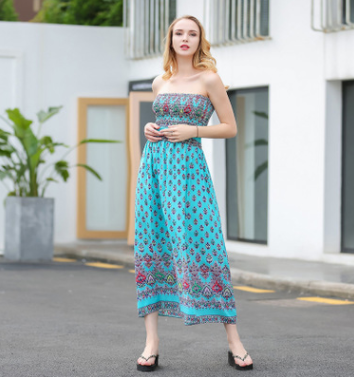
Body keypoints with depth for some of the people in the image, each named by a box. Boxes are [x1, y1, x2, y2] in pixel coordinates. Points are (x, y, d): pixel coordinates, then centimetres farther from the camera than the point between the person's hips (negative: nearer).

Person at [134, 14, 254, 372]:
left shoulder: (209, 79, 0)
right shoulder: (160, 82, 14)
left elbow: (230, 127, 1)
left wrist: (191, 131, -11)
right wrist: (150, 128, 5)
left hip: (188, 167, -5)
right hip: (153, 164, 5)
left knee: (202, 248, -9)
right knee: (150, 249, 0)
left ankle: (233, 341, -3)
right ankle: (151, 341, 3)